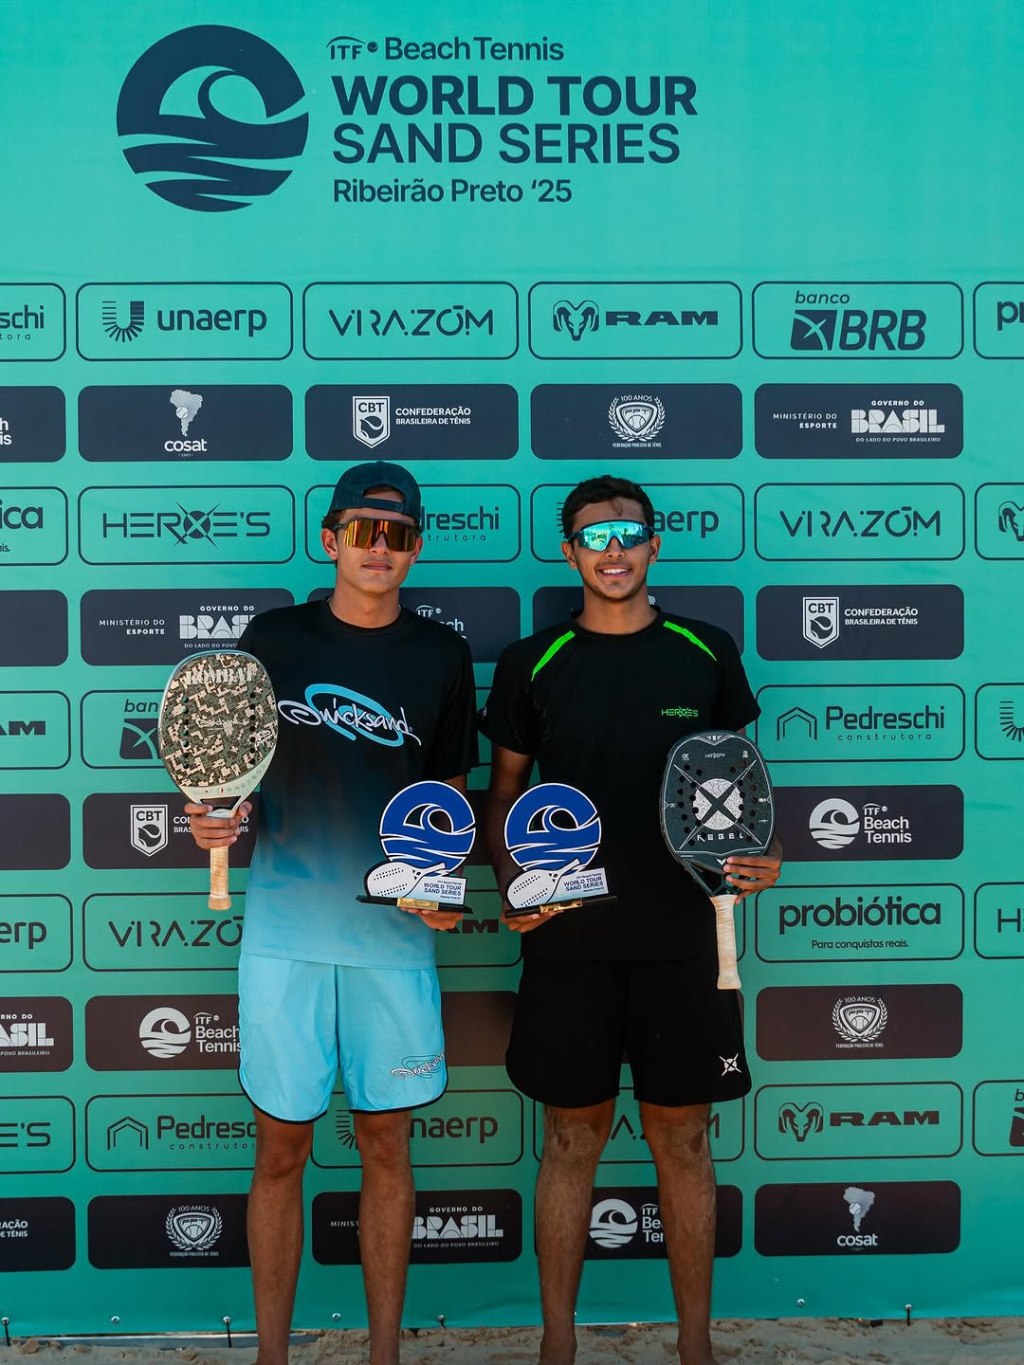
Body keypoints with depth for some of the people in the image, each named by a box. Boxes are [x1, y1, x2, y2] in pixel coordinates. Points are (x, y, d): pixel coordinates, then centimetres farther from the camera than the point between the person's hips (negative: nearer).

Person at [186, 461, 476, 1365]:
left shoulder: (442, 655, 4)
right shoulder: (274, 638, 3)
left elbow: (448, 795, 10)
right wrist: (210, 817, -13)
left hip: (395, 935, 1)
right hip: (285, 928, 0)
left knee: (386, 1142, 10)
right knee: (282, 1147, 7)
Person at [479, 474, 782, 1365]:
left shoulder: (706, 653, 2)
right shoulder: (533, 664, 1)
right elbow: (506, 788, 8)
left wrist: (761, 854, -9)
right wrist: (509, 878, -9)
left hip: (682, 938, 1)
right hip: (568, 939, 0)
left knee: (683, 1139, 10)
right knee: (573, 1137, 8)